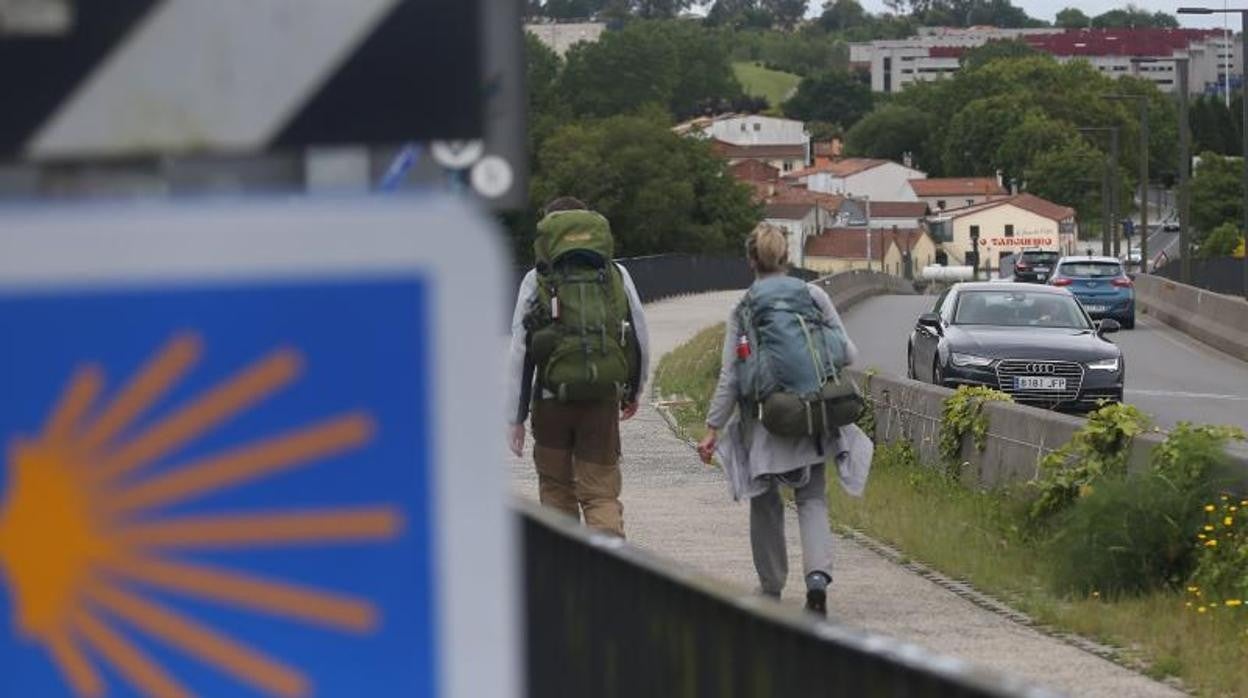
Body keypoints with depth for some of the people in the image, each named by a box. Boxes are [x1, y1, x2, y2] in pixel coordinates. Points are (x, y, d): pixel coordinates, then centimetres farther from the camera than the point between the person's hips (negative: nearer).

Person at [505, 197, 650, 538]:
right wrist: (634, 391, 27)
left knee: (556, 490, 15)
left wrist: (515, 418, 2)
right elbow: (641, 339, 11)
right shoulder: (617, 275, 6)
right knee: (601, 492, 2)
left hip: (552, 398, -1)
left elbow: (519, 352, -1)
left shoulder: (537, 280, 0)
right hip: (604, 398, 1)